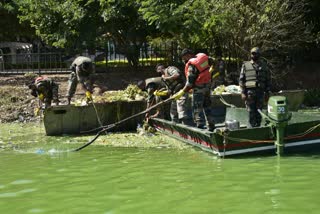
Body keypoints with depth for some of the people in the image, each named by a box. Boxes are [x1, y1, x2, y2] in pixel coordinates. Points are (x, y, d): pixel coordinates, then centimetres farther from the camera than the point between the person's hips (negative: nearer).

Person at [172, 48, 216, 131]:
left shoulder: (191, 65, -22)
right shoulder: (202, 57, 1)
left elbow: (190, 83, -21)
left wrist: (182, 92, -14)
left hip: (198, 87, -9)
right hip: (207, 85, 9)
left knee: (197, 109, -1)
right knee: (207, 107, 18)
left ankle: (200, 126, -2)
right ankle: (211, 126, 24)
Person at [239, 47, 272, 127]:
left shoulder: (264, 66, 12)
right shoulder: (246, 65, 9)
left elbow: (268, 80, 11)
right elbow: (241, 80, 5)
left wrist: (267, 93, 4)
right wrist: (243, 92, -4)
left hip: (260, 92, 1)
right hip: (249, 91, -1)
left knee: (259, 112, 3)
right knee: (251, 112, -3)